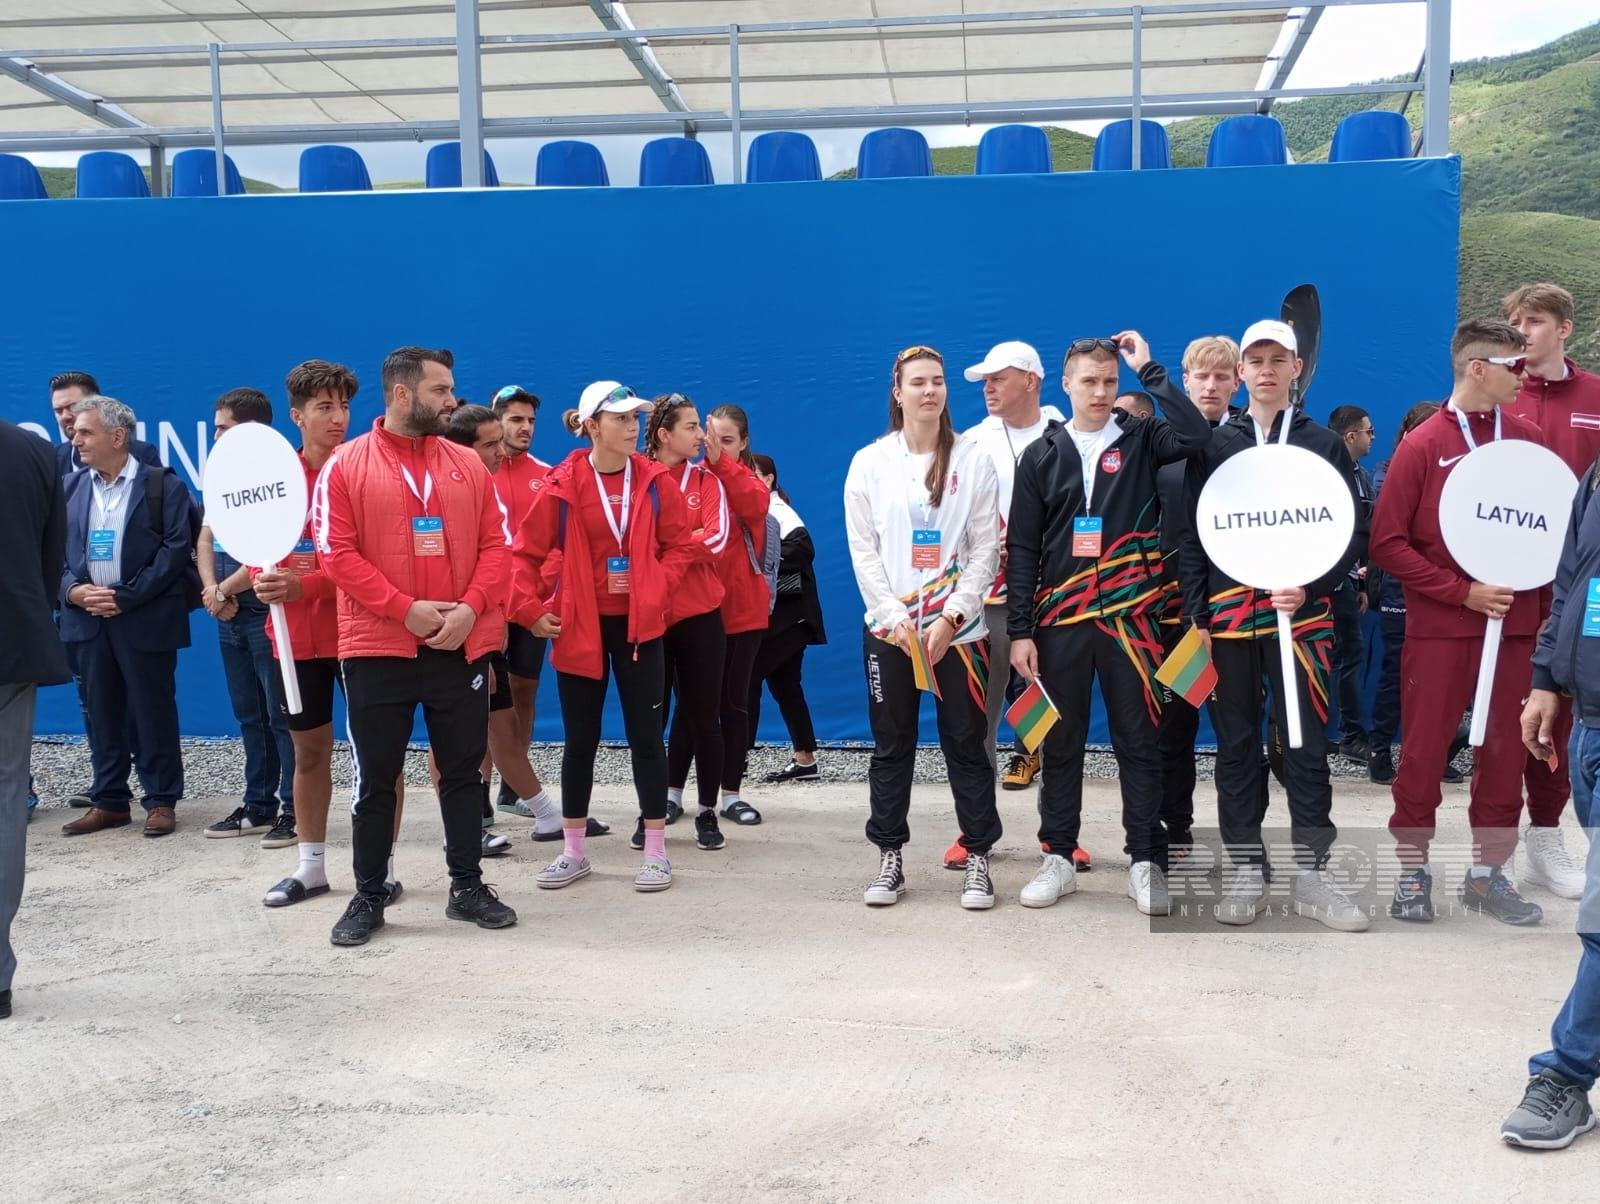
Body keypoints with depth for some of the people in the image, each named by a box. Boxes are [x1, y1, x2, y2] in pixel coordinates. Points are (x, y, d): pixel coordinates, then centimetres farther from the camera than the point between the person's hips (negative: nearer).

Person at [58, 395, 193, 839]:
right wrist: (73, 590, -8)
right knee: (101, 714, 9)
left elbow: (177, 549, -9)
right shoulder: (71, 488, 12)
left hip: (144, 619, -4)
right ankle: (109, 801, 19)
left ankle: (161, 800, 11)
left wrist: (125, 598, -13)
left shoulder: (162, 485, -2)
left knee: (153, 712, 2)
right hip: (87, 617, 5)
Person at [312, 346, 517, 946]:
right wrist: (406, 609, -16)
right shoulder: (345, 464, -3)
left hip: (462, 645, 3)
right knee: (375, 778, 6)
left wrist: (469, 608, -11)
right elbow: (336, 553, -9)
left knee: (463, 771, 11)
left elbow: (496, 542, 5)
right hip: (378, 647, -3)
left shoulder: (467, 463, 7)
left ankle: (467, 886, 23)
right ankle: (369, 896, 19)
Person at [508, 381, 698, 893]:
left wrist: (656, 586, -7)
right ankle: (573, 851, 20)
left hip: (639, 624, 1)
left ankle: (656, 851, 13)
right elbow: (526, 553, -1)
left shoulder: (654, 481, -2)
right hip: (580, 626, 0)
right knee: (580, 739, 8)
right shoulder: (563, 485, -6)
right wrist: (530, 609, -7)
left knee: (645, 736, 4)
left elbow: (682, 546, 6)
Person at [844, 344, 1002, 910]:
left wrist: (951, 617, -12)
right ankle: (890, 858, 17)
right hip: (888, 627, 1)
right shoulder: (870, 461, 3)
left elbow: (985, 547, -2)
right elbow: (863, 550, 0)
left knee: (966, 744, 2)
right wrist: (896, 618, -10)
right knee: (892, 746, 7)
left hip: (958, 627, -1)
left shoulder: (973, 458, 1)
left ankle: (978, 858, 12)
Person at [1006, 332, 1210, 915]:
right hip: (1061, 622, 1)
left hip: (1130, 617, -1)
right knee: (1060, 744, 7)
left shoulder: (1141, 440, 6)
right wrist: (1020, 630, -2)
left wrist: (1149, 369, -10)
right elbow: (1022, 549, 5)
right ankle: (1057, 858, 18)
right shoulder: (1041, 456, 8)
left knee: (1139, 743, 3)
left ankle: (1147, 862, 11)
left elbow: (1196, 434, -17)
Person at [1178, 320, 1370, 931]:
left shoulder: (1323, 444, 7)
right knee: (1236, 744, 5)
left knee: (1307, 745, 1)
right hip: (1229, 615, 1)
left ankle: (1312, 871, 11)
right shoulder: (1214, 445, 8)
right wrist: (1196, 614, -1)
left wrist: (1310, 587, -10)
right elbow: (1191, 534, 6)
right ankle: (1245, 867, 15)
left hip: (1301, 616, -1)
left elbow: (1353, 532, 4)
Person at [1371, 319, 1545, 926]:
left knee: (1505, 750, 8)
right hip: (1440, 627, -4)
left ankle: (1488, 875, 21)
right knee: (1425, 751, 3)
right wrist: (1462, 592, -13)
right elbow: (1386, 544, -8)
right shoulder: (1422, 446, -6)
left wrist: (1529, 580, 0)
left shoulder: (1525, 437, 6)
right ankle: (1413, 873, 16)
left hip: (1512, 624, 4)